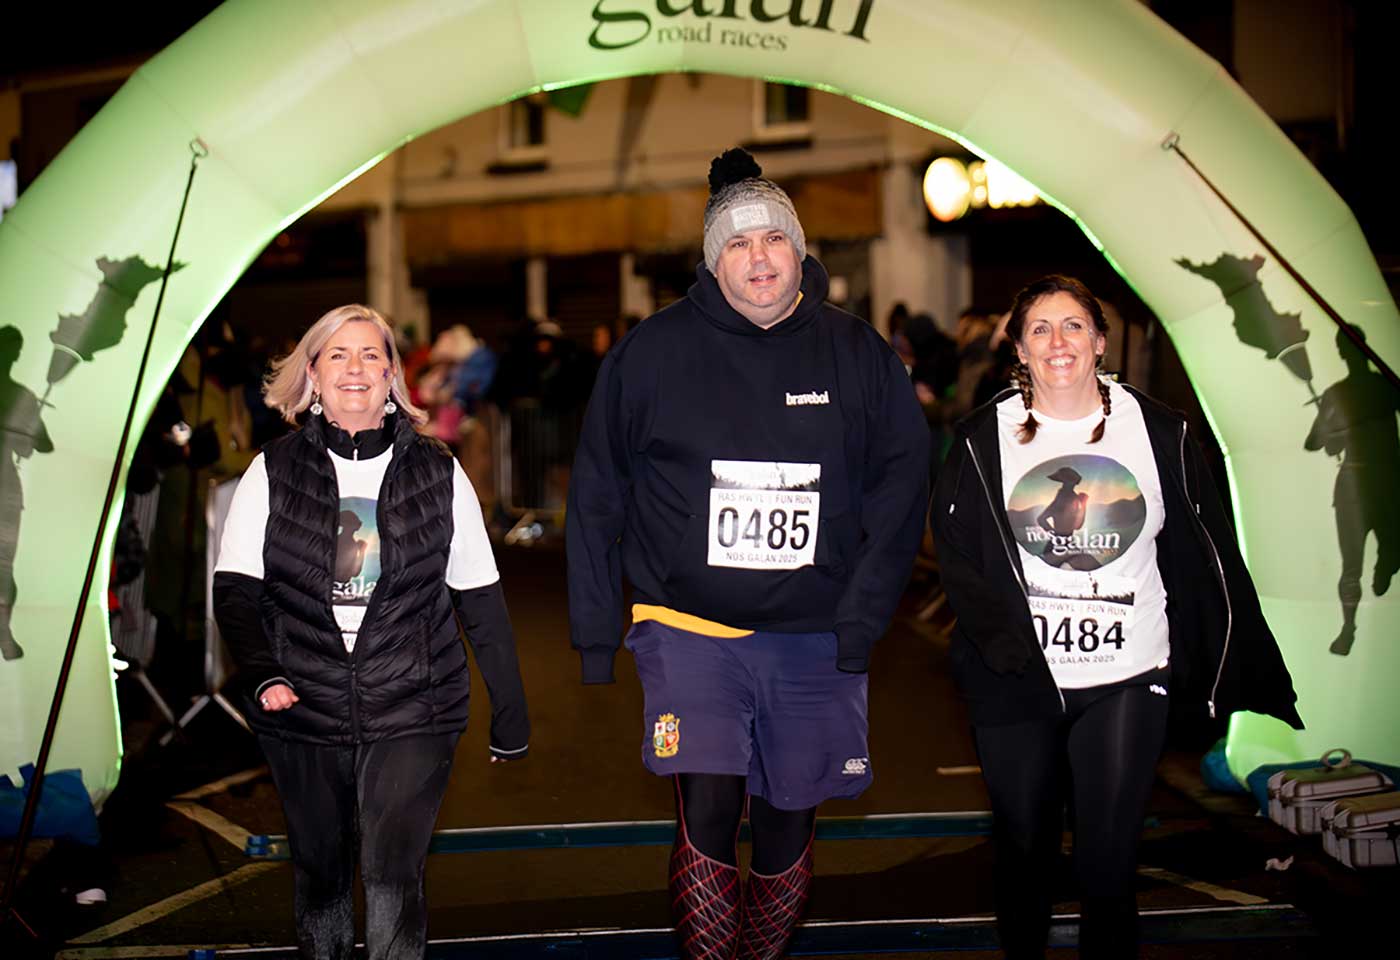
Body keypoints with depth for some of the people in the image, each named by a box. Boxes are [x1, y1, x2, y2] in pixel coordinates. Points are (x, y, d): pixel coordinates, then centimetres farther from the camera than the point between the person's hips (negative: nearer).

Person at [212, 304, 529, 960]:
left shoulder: (437, 473, 2)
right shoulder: (274, 471, 3)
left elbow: (481, 602, 5)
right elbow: (234, 589, 2)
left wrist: (510, 714, 6)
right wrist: (262, 673, -16)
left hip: (412, 714, -1)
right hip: (303, 711, 2)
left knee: (391, 871, -11)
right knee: (319, 871, 14)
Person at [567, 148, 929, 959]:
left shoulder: (859, 356, 1)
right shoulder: (652, 353, -1)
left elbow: (902, 491, 3)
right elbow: (596, 497, 3)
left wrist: (859, 622, -5)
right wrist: (595, 636, 1)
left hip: (814, 639, 2)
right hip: (690, 629, -1)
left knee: (788, 829, 11)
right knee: (707, 814, -14)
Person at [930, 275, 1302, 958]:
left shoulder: (1159, 432, 2)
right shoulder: (985, 439, 1)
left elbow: (1209, 557, 5)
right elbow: (957, 555, -2)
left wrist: (1247, 675, 3)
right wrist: (1005, 645, -16)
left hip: (1127, 680, 0)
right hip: (1017, 686, 1)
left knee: (1109, 863, 0)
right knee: (1022, 851, 12)